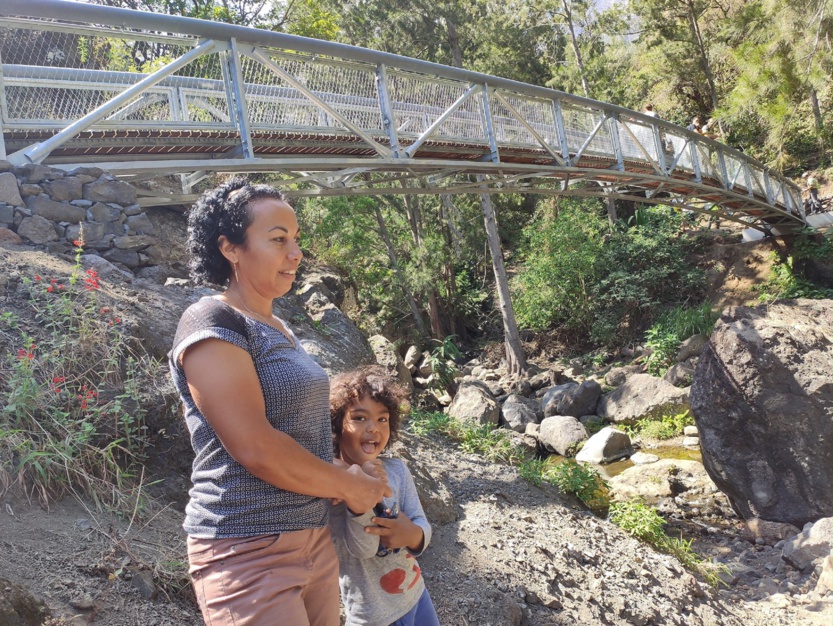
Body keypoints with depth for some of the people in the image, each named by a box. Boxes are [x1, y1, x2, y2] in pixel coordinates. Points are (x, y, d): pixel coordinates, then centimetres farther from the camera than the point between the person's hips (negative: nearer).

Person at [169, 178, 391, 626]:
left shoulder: (280, 329, 12)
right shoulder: (212, 325, -15)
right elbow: (256, 448, -22)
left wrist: (347, 482, 3)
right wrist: (349, 485, -10)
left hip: (315, 537, 8)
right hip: (249, 553, -8)